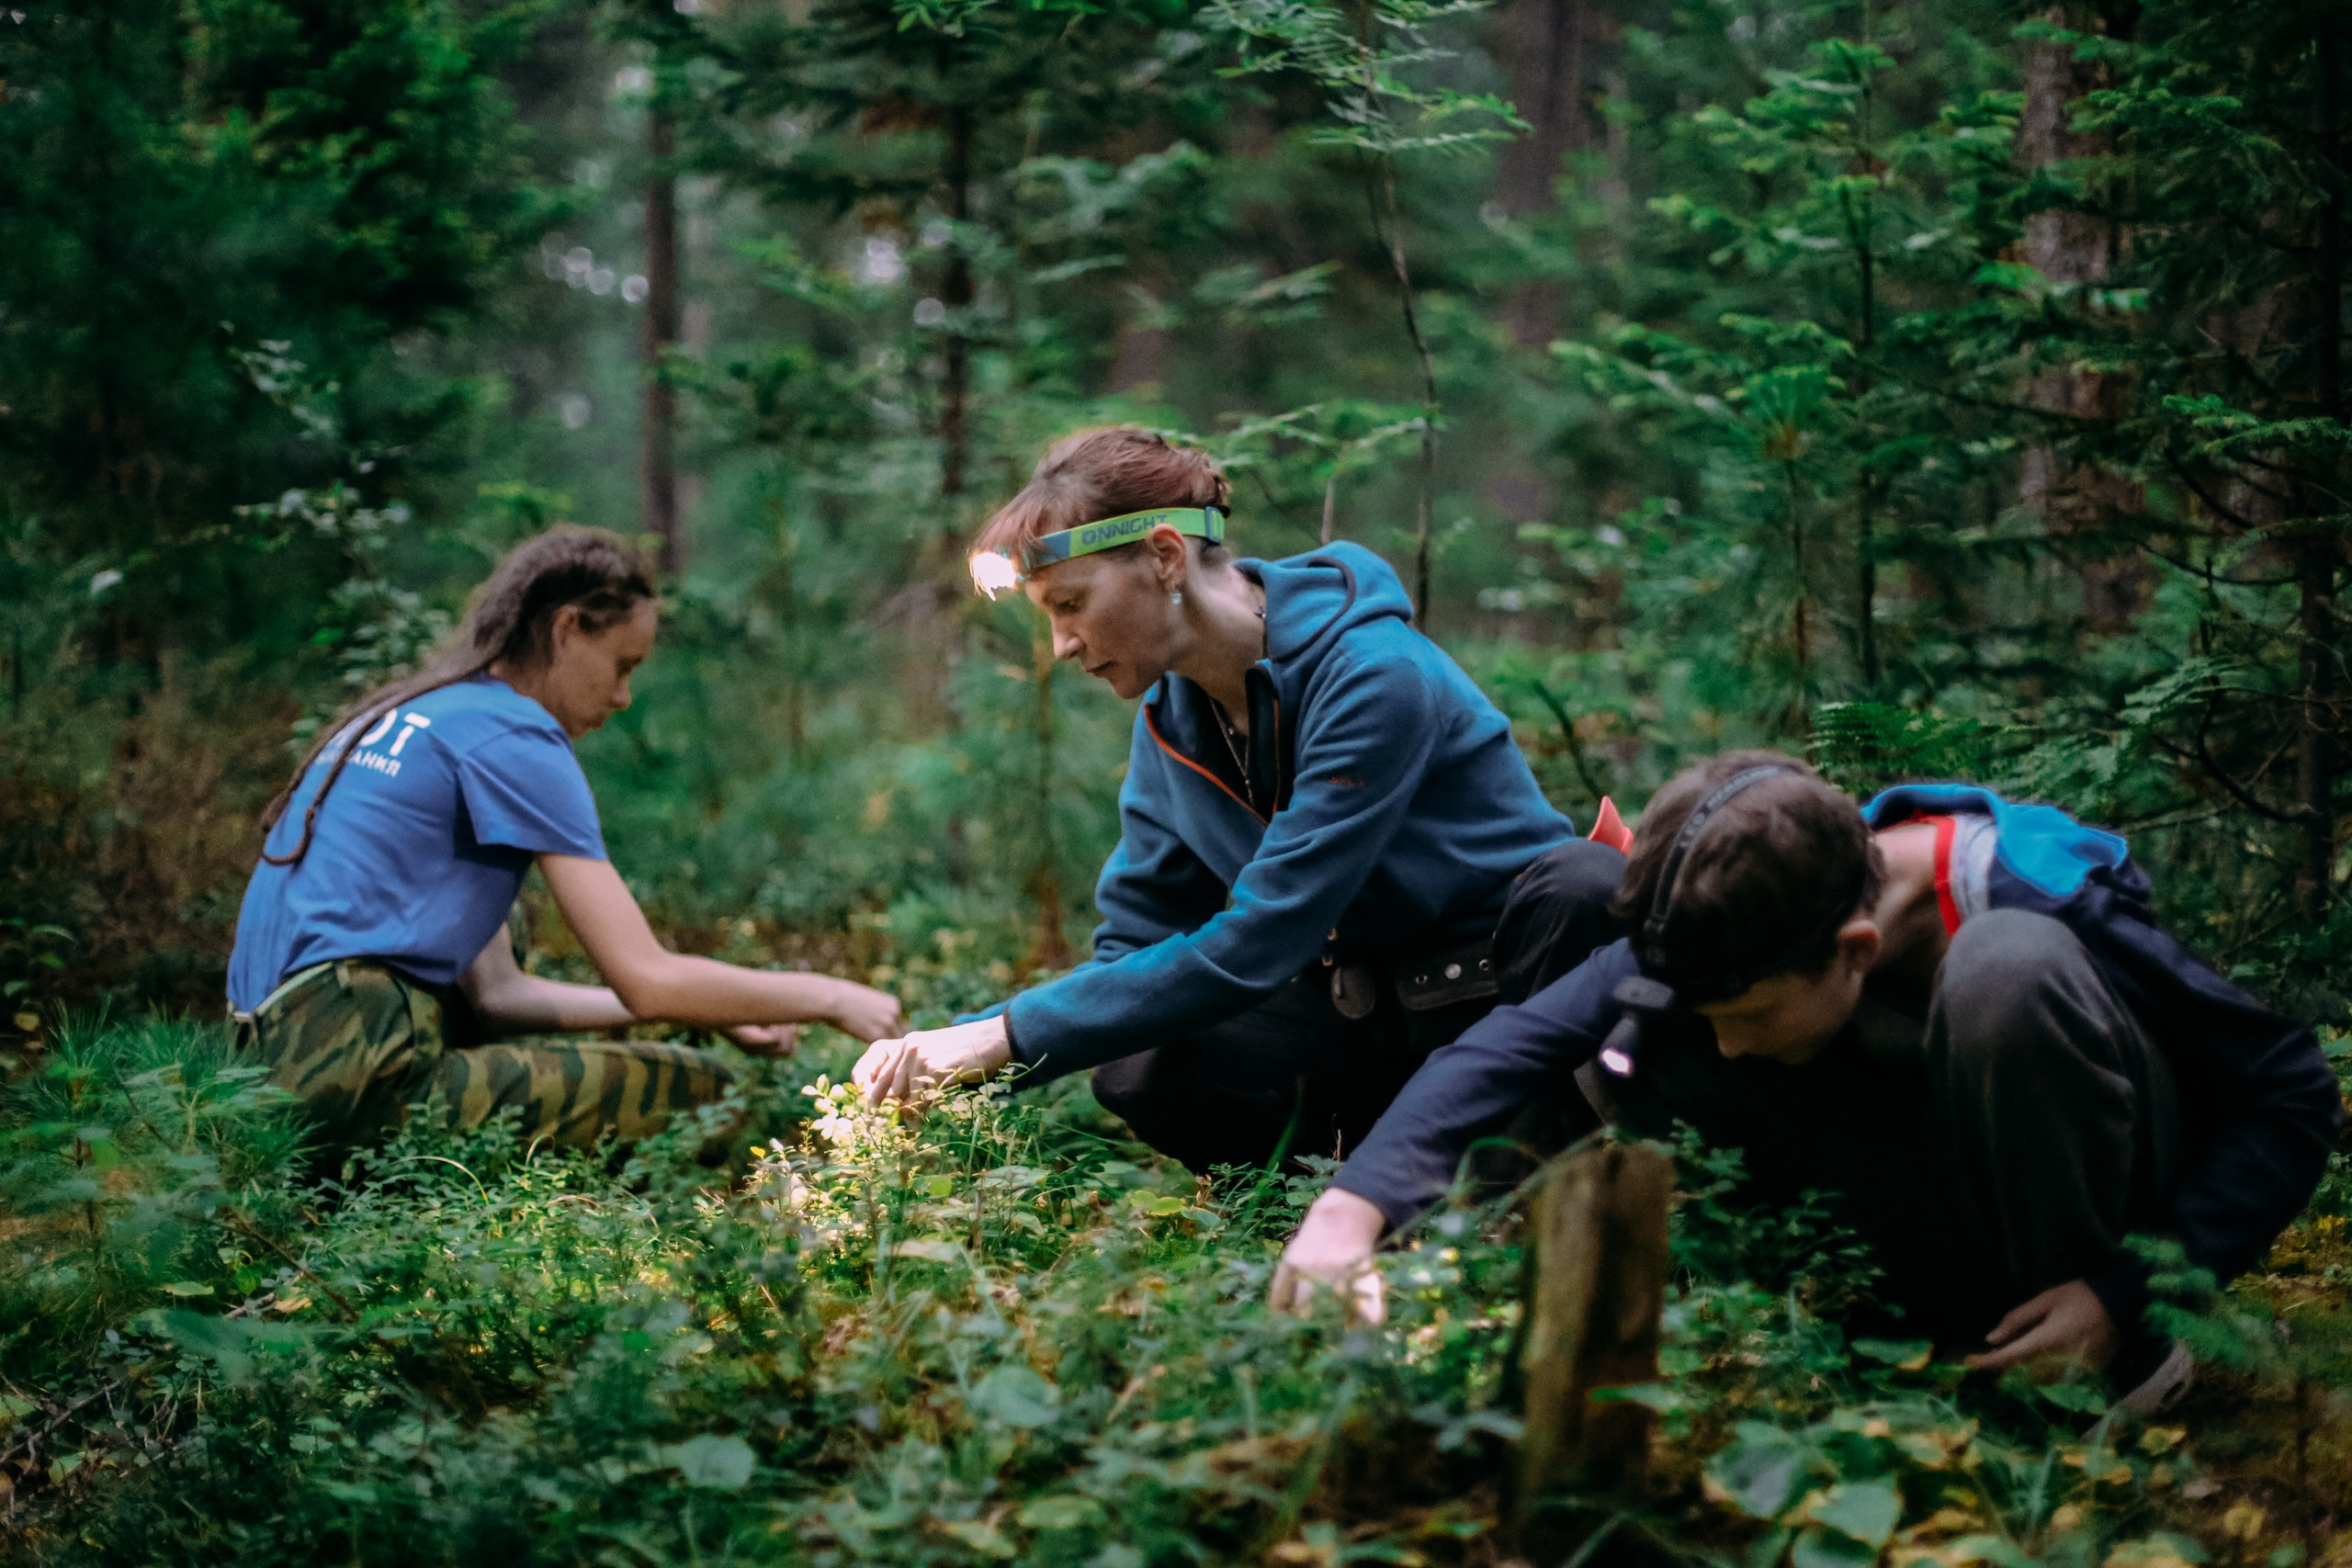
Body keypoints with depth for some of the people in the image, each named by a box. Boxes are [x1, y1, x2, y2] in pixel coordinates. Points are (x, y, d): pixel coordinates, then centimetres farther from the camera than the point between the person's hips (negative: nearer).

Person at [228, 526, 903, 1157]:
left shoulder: (410, 718, 23)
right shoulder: (512, 734, -5)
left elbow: (493, 988, 21)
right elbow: (647, 979, -9)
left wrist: (705, 1011, 17)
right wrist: (829, 997, 4)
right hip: (356, 1069, -10)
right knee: (699, 1090, -14)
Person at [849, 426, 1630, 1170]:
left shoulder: (1372, 677, -25)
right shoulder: (1170, 720, 0)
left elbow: (1253, 946, -28)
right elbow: (1134, 948, 3)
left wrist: (1007, 1036, -27)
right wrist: (953, 1049, -13)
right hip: (1365, 1020, 5)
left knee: (1586, 882, -38)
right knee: (1136, 1071, -23)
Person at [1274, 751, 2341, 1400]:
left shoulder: (2049, 904, -30)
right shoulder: (1746, 923, -18)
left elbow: (2296, 1094, -20)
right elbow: (1526, 1042, -21)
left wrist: (2136, 1294, -29)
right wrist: (1354, 1203, -37)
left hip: (2119, 1201, -5)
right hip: (1955, 1236, 5)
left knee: (2008, 963, -36)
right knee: (1634, 1054, -20)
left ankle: (2119, 1360, -18)